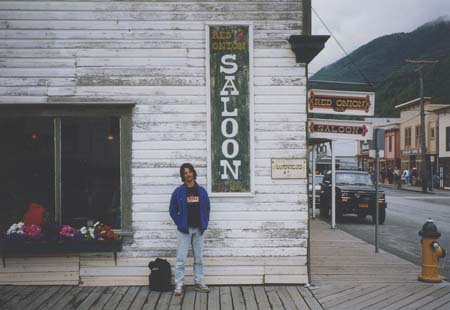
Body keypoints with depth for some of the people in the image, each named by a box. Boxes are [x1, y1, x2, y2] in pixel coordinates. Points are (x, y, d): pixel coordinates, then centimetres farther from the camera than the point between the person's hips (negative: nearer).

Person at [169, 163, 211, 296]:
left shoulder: (201, 191, 4)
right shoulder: (178, 191, -4)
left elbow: (207, 208, 12)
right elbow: (172, 210, 0)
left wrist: (205, 223, 3)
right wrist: (180, 224, -7)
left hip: (199, 229, 3)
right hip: (184, 229, -3)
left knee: (199, 258, 11)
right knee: (181, 259, -1)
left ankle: (198, 282, 22)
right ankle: (179, 285, 5)